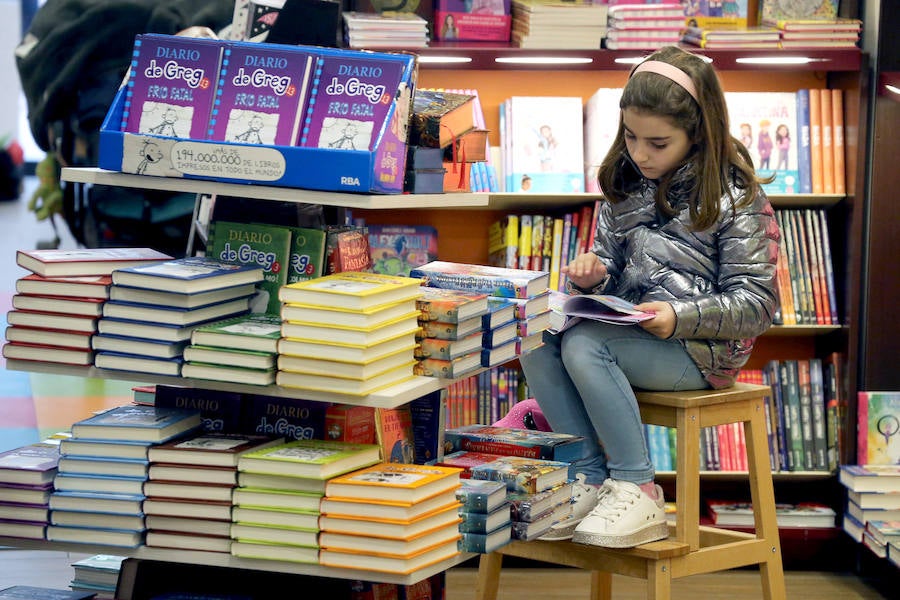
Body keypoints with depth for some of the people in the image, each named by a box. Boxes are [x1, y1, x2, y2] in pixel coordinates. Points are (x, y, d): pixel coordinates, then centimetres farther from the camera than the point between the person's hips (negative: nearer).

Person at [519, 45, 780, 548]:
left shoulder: (735, 197, -7)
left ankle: (636, 491, -23)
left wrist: (680, 316, -24)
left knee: (584, 345, -30)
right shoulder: (625, 186, 12)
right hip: (628, 331, 7)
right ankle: (589, 477, -13)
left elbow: (756, 304, -10)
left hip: (700, 346, -7)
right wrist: (592, 276, -3)